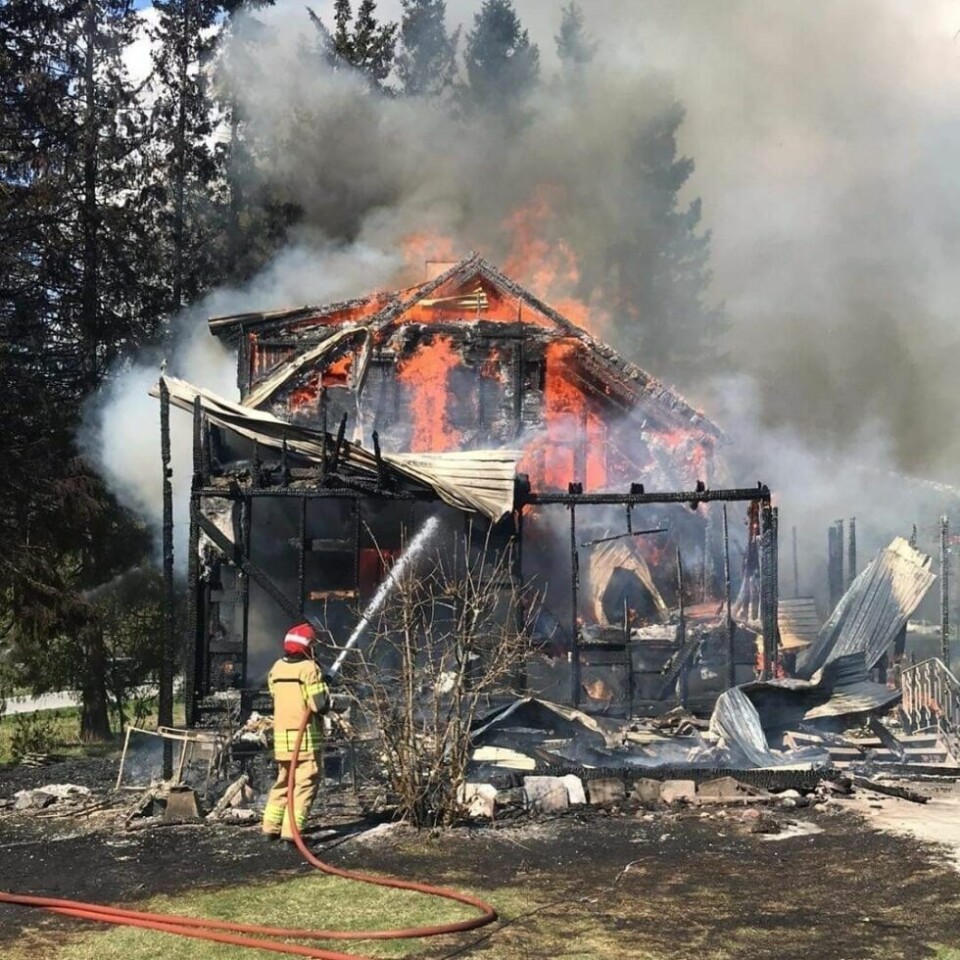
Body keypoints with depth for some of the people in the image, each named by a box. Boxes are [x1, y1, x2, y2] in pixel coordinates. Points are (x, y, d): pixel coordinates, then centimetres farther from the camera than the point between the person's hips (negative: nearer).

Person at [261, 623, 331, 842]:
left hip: (281, 735, 7)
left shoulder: (276, 669, 8)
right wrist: (323, 688, 5)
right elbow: (320, 705, -16)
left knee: (283, 781, 18)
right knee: (305, 784, -3)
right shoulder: (309, 669, -12)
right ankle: (291, 830, -9)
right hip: (306, 736, -7)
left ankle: (271, 826, 18)